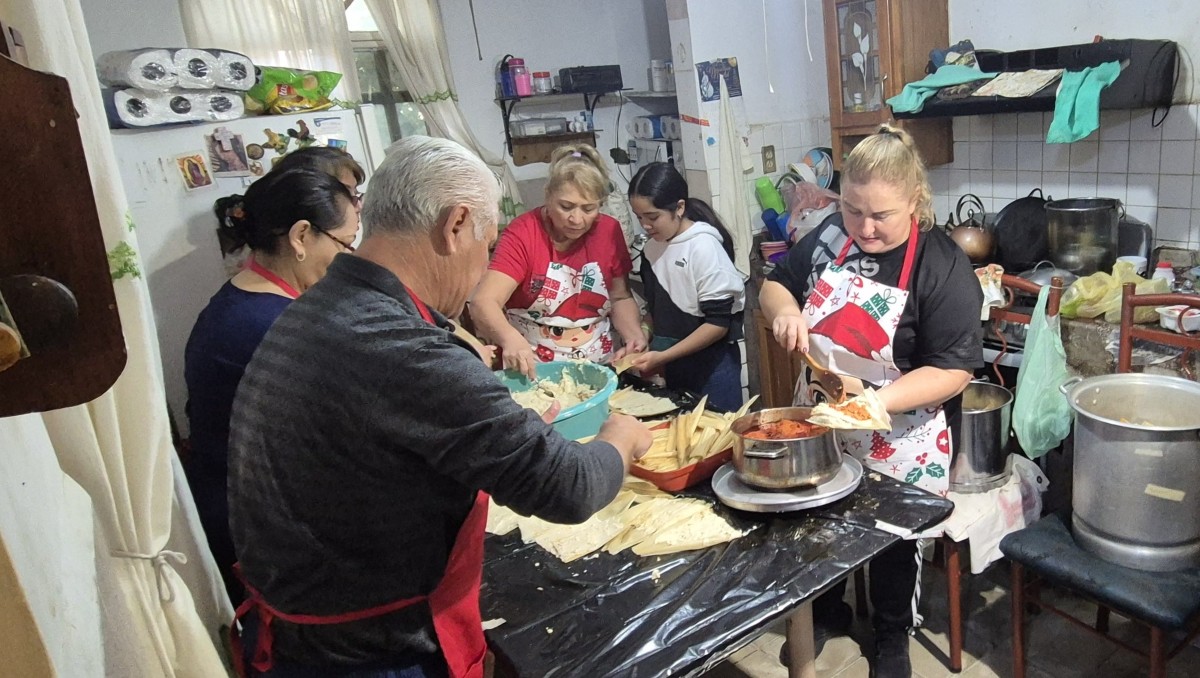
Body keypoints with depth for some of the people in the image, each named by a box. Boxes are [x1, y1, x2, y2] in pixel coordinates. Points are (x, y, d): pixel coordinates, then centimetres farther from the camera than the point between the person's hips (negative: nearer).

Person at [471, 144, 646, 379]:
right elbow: (483, 303, -23)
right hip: (532, 369, -3)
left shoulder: (609, 231, -4)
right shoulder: (523, 232, -14)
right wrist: (510, 339, -44)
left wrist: (634, 333, -14)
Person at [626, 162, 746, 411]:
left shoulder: (703, 247, -18)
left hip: (711, 365, -6)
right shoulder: (652, 247, 1)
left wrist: (662, 356, -20)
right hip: (673, 363, 6)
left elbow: (718, 323, -19)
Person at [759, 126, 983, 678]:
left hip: (897, 442, -4)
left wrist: (875, 401, -33)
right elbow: (774, 284, 6)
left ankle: (892, 634, 46)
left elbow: (953, 370, -21)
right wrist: (785, 310, -17)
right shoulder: (830, 237, -8)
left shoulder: (942, 266, -20)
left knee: (893, 537, 18)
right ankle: (828, 612, 49)